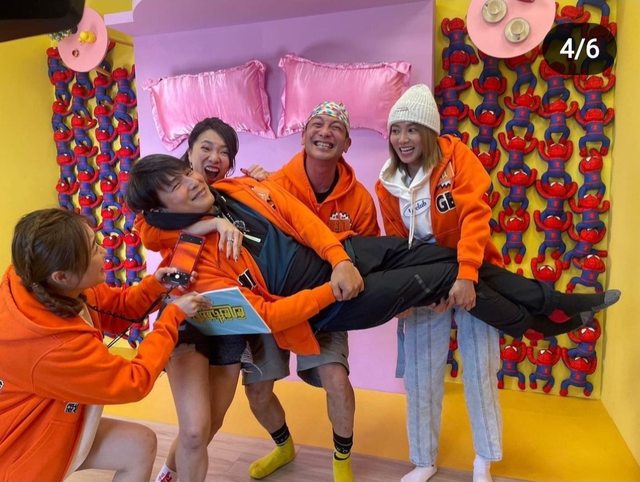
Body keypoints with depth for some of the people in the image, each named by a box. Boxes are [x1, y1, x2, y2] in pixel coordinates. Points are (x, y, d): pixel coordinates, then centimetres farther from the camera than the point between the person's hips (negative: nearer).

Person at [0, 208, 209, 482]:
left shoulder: (48, 288, -15)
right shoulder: (52, 346, -36)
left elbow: (116, 308, 3)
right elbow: (134, 381, -23)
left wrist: (155, 285, -14)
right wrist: (174, 316, -19)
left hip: (42, 418, 7)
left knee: (140, 445, 2)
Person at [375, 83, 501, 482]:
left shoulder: (455, 155, -10)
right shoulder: (387, 185, 0)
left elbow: (475, 215, -20)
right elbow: (395, 245, 4)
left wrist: (466, 274, -30)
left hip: (471, 277, -3)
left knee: (479, 368, 4)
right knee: (421, 374, 6)